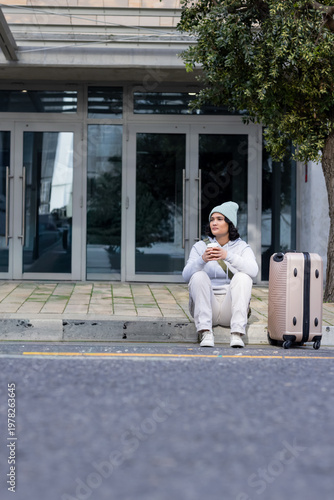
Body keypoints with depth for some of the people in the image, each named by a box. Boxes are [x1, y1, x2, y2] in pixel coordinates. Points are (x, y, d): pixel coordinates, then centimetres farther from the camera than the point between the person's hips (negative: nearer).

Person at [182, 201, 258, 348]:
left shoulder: (242, 247, 5)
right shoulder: (200, 246, 7)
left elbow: (253, 270, -17)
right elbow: (186, 275, -8)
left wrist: (228, 256, -32)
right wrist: (202, 260, -29)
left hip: (230, 307, 0)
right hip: (206, 304, 1)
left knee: (243, 277, -24)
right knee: (198, 276, -24)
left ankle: (237, 333, -34)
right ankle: (205, 333, -35)